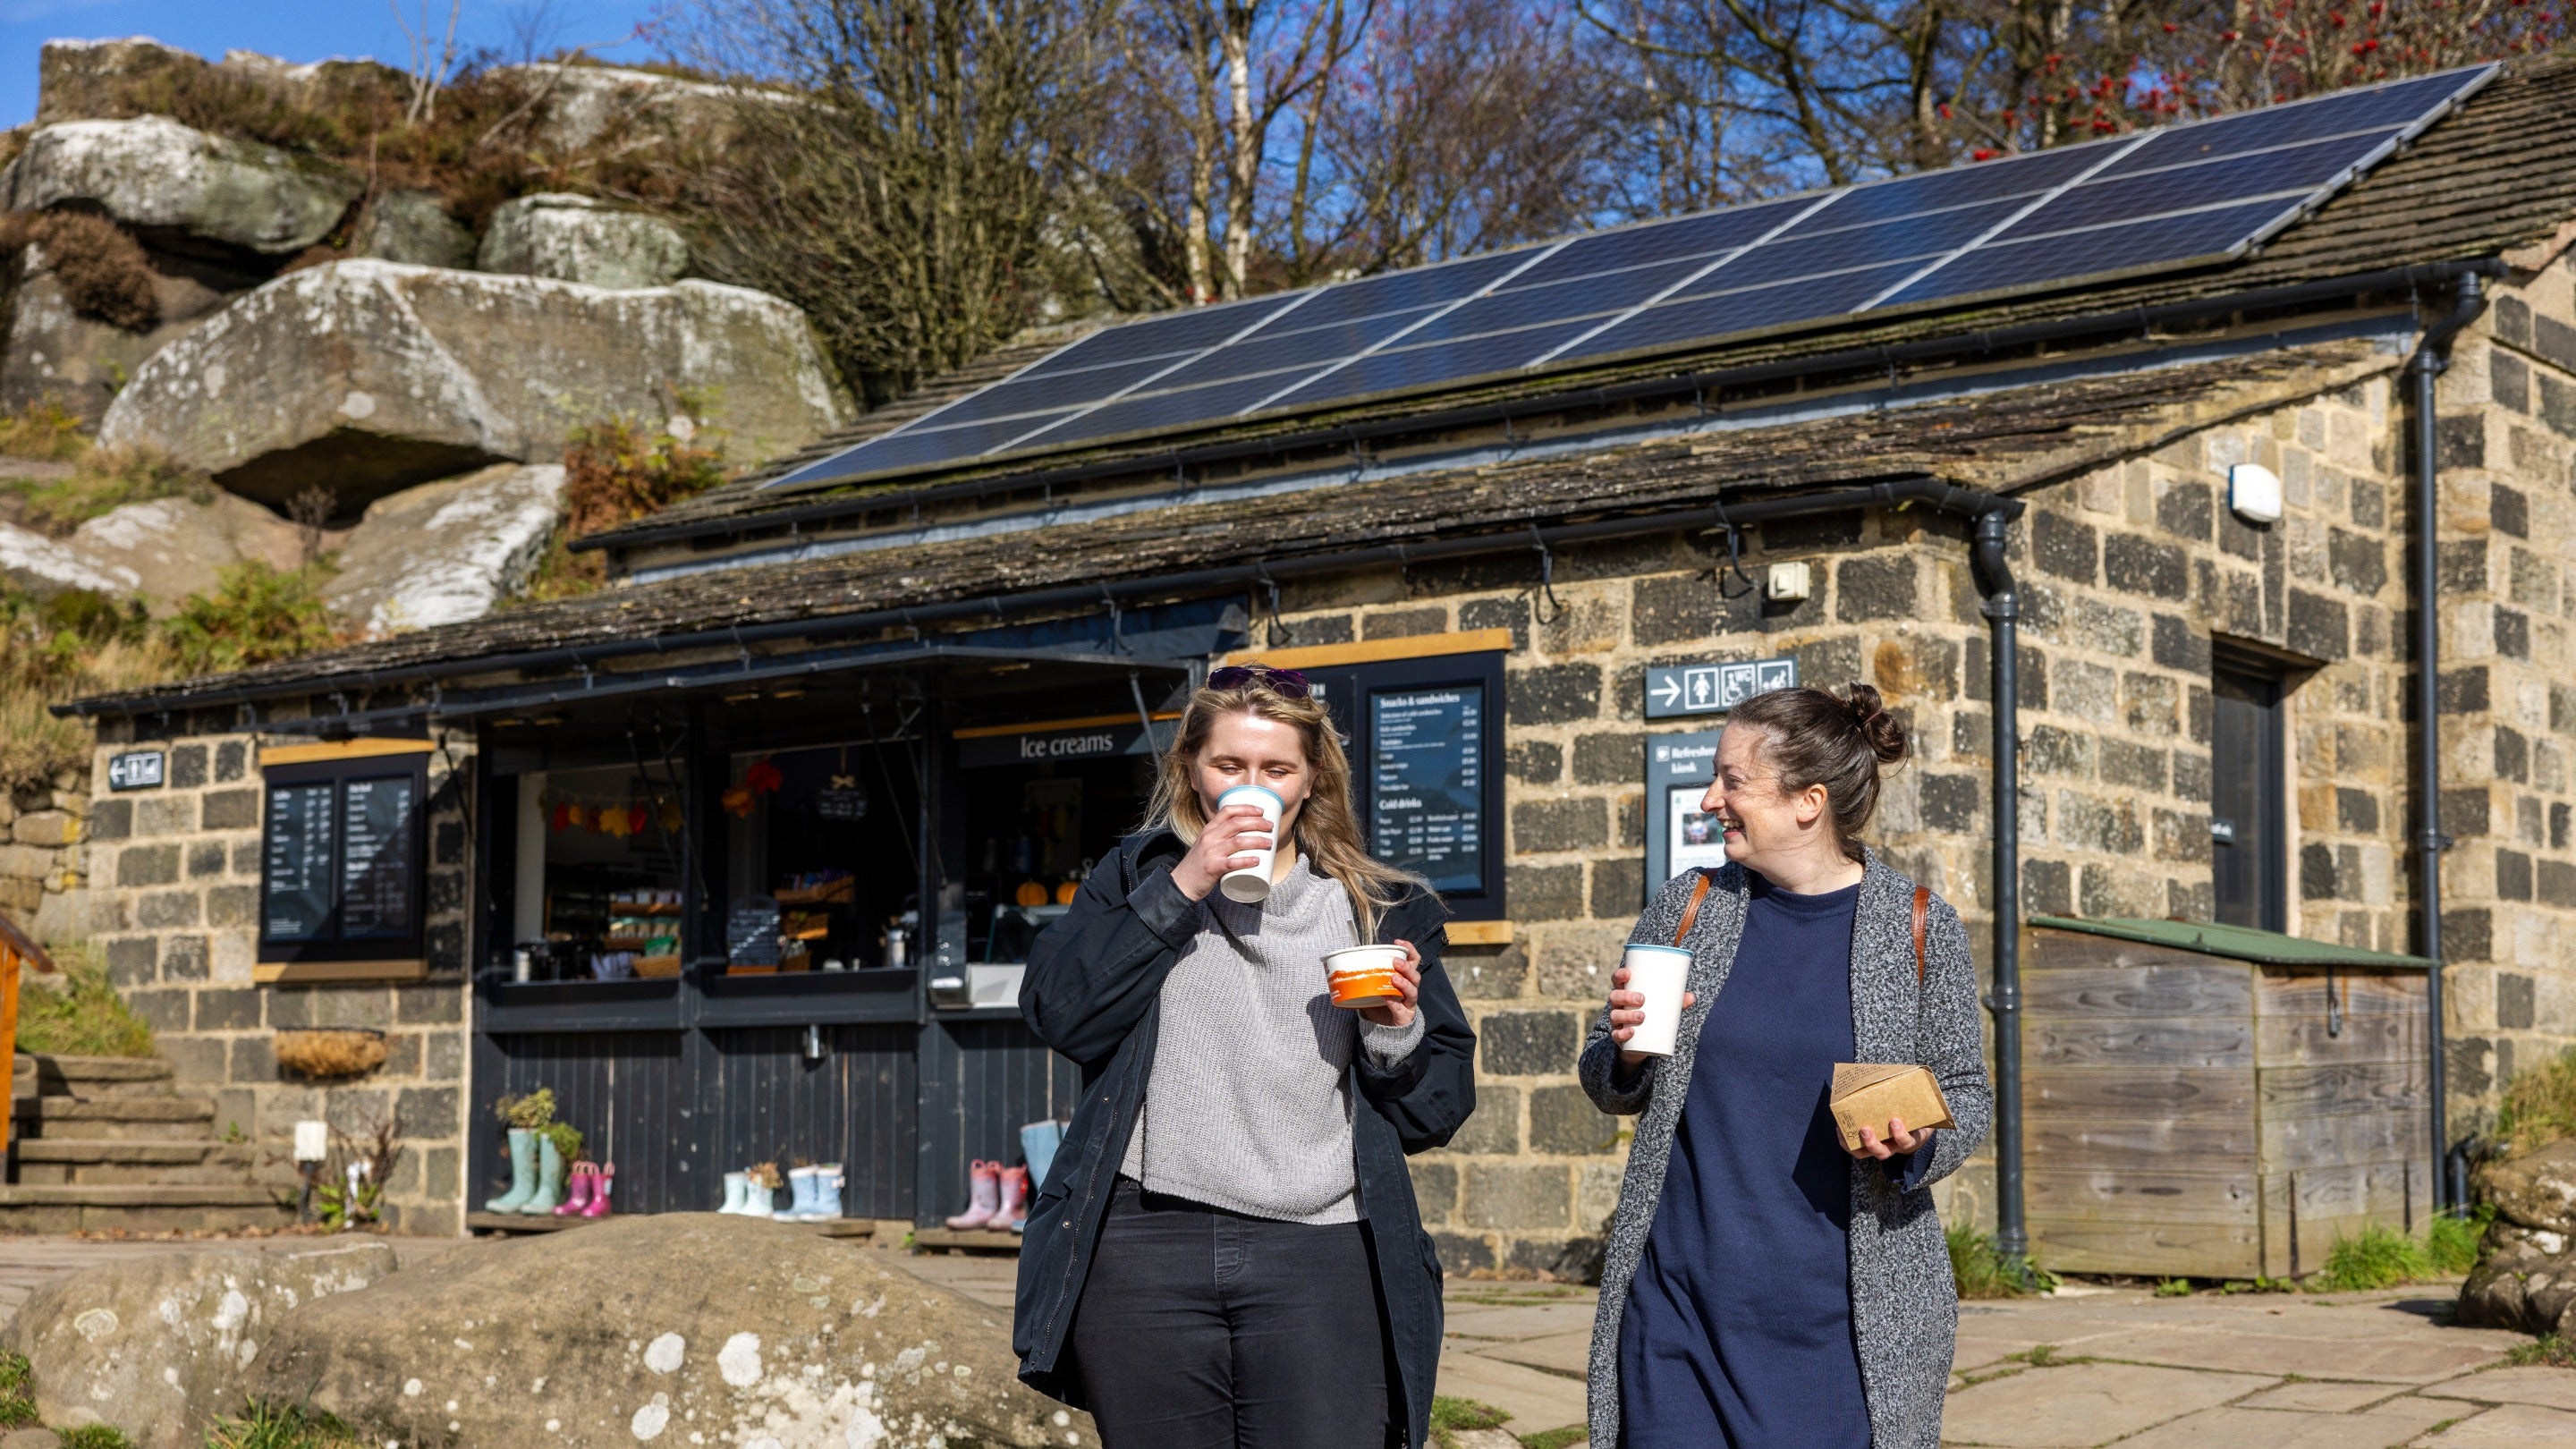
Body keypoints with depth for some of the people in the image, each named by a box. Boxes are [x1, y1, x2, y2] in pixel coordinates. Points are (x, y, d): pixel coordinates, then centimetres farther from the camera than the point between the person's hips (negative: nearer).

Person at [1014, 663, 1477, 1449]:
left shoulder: (1380, 912, 14)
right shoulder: (1139, 876, 15)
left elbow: (1435, 1112, 13)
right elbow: (1060, 1015, -3)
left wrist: (1398, 1033, -7)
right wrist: (1181, 889, -6)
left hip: (1320, 1262, 0)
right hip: (1145, 1254, 0)